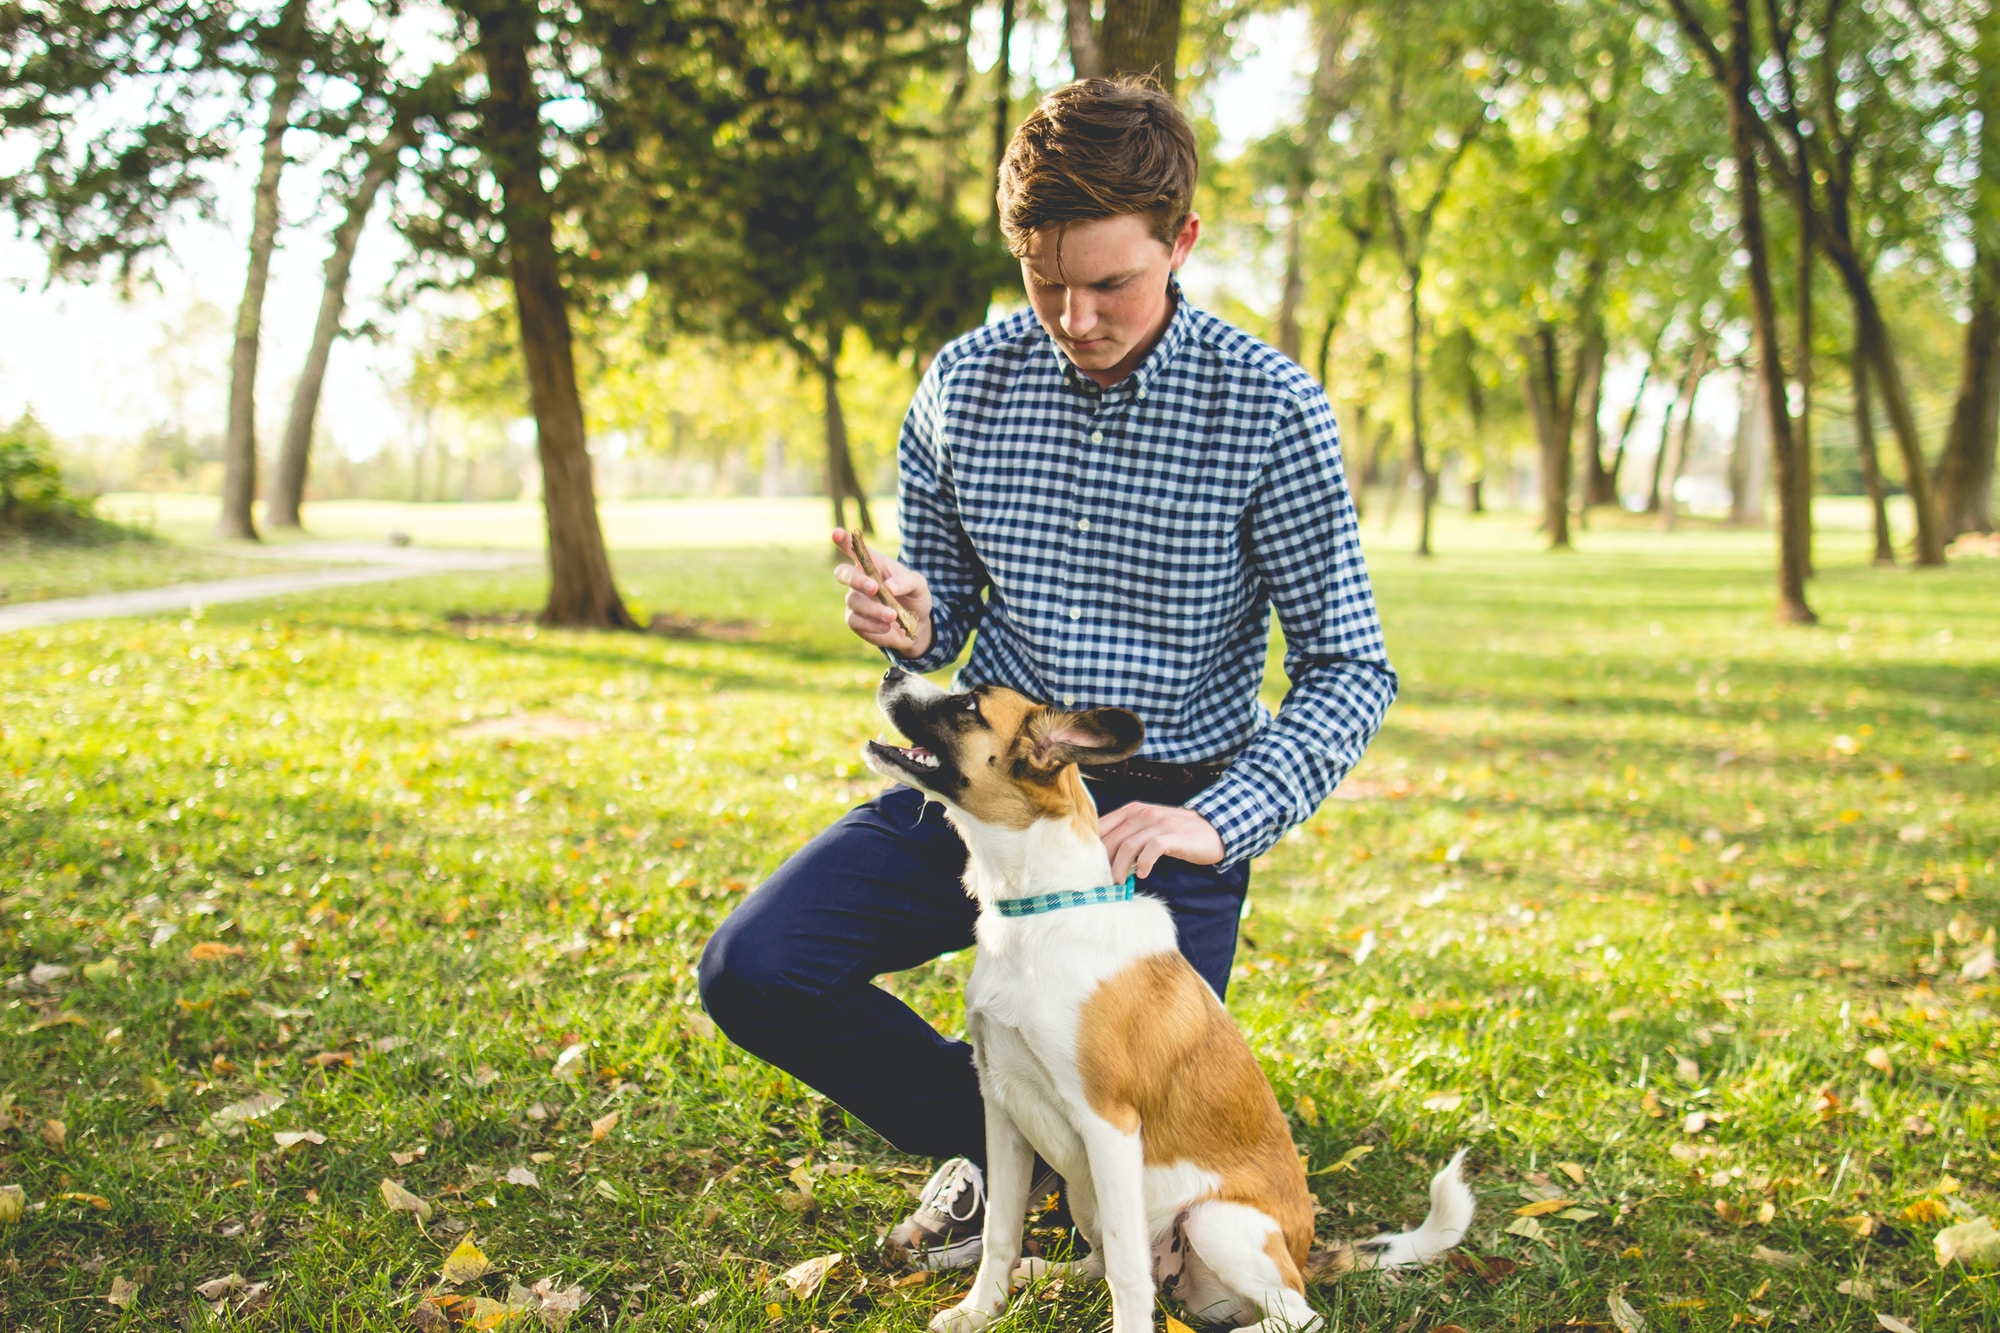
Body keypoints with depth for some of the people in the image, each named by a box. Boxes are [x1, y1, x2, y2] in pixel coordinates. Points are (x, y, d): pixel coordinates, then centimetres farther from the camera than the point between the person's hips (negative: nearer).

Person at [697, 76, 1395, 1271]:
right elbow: (944, 624, 10)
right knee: (753, 972, -15)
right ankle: (990, 1131, 11)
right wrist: (907, 623, -15)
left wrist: (1218, 822, -25)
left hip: (1163, 805, -3)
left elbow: (1349, 668, -10)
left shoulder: (1269, 410, -13)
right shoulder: (964, 386, -2)